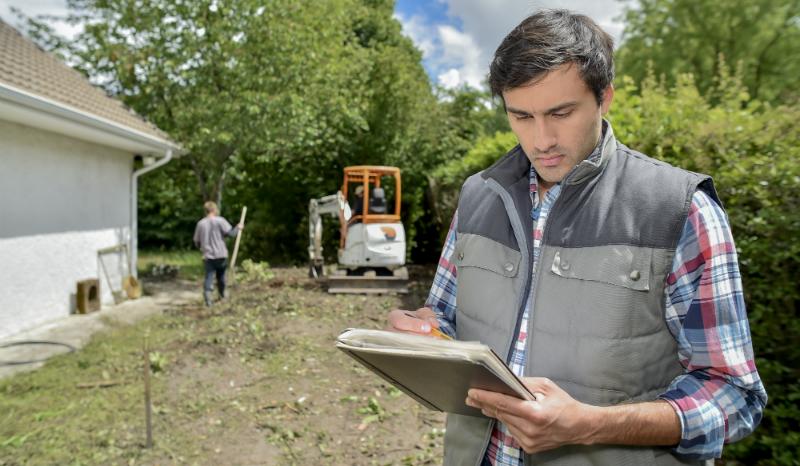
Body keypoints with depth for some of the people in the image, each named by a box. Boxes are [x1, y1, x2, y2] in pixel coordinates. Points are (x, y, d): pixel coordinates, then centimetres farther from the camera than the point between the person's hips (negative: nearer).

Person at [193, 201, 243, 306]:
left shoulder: (200, 223, 3)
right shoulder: (220, 220, -7)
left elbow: (197, 242, 8)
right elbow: (230, 233, -14)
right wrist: (238, 227, 4)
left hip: (208, 256, 1)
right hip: (221, 255, -1)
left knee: (209, 276, 0)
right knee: (221, 276, 16)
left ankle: (207, 296, -18)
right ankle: (222, 296, 32)